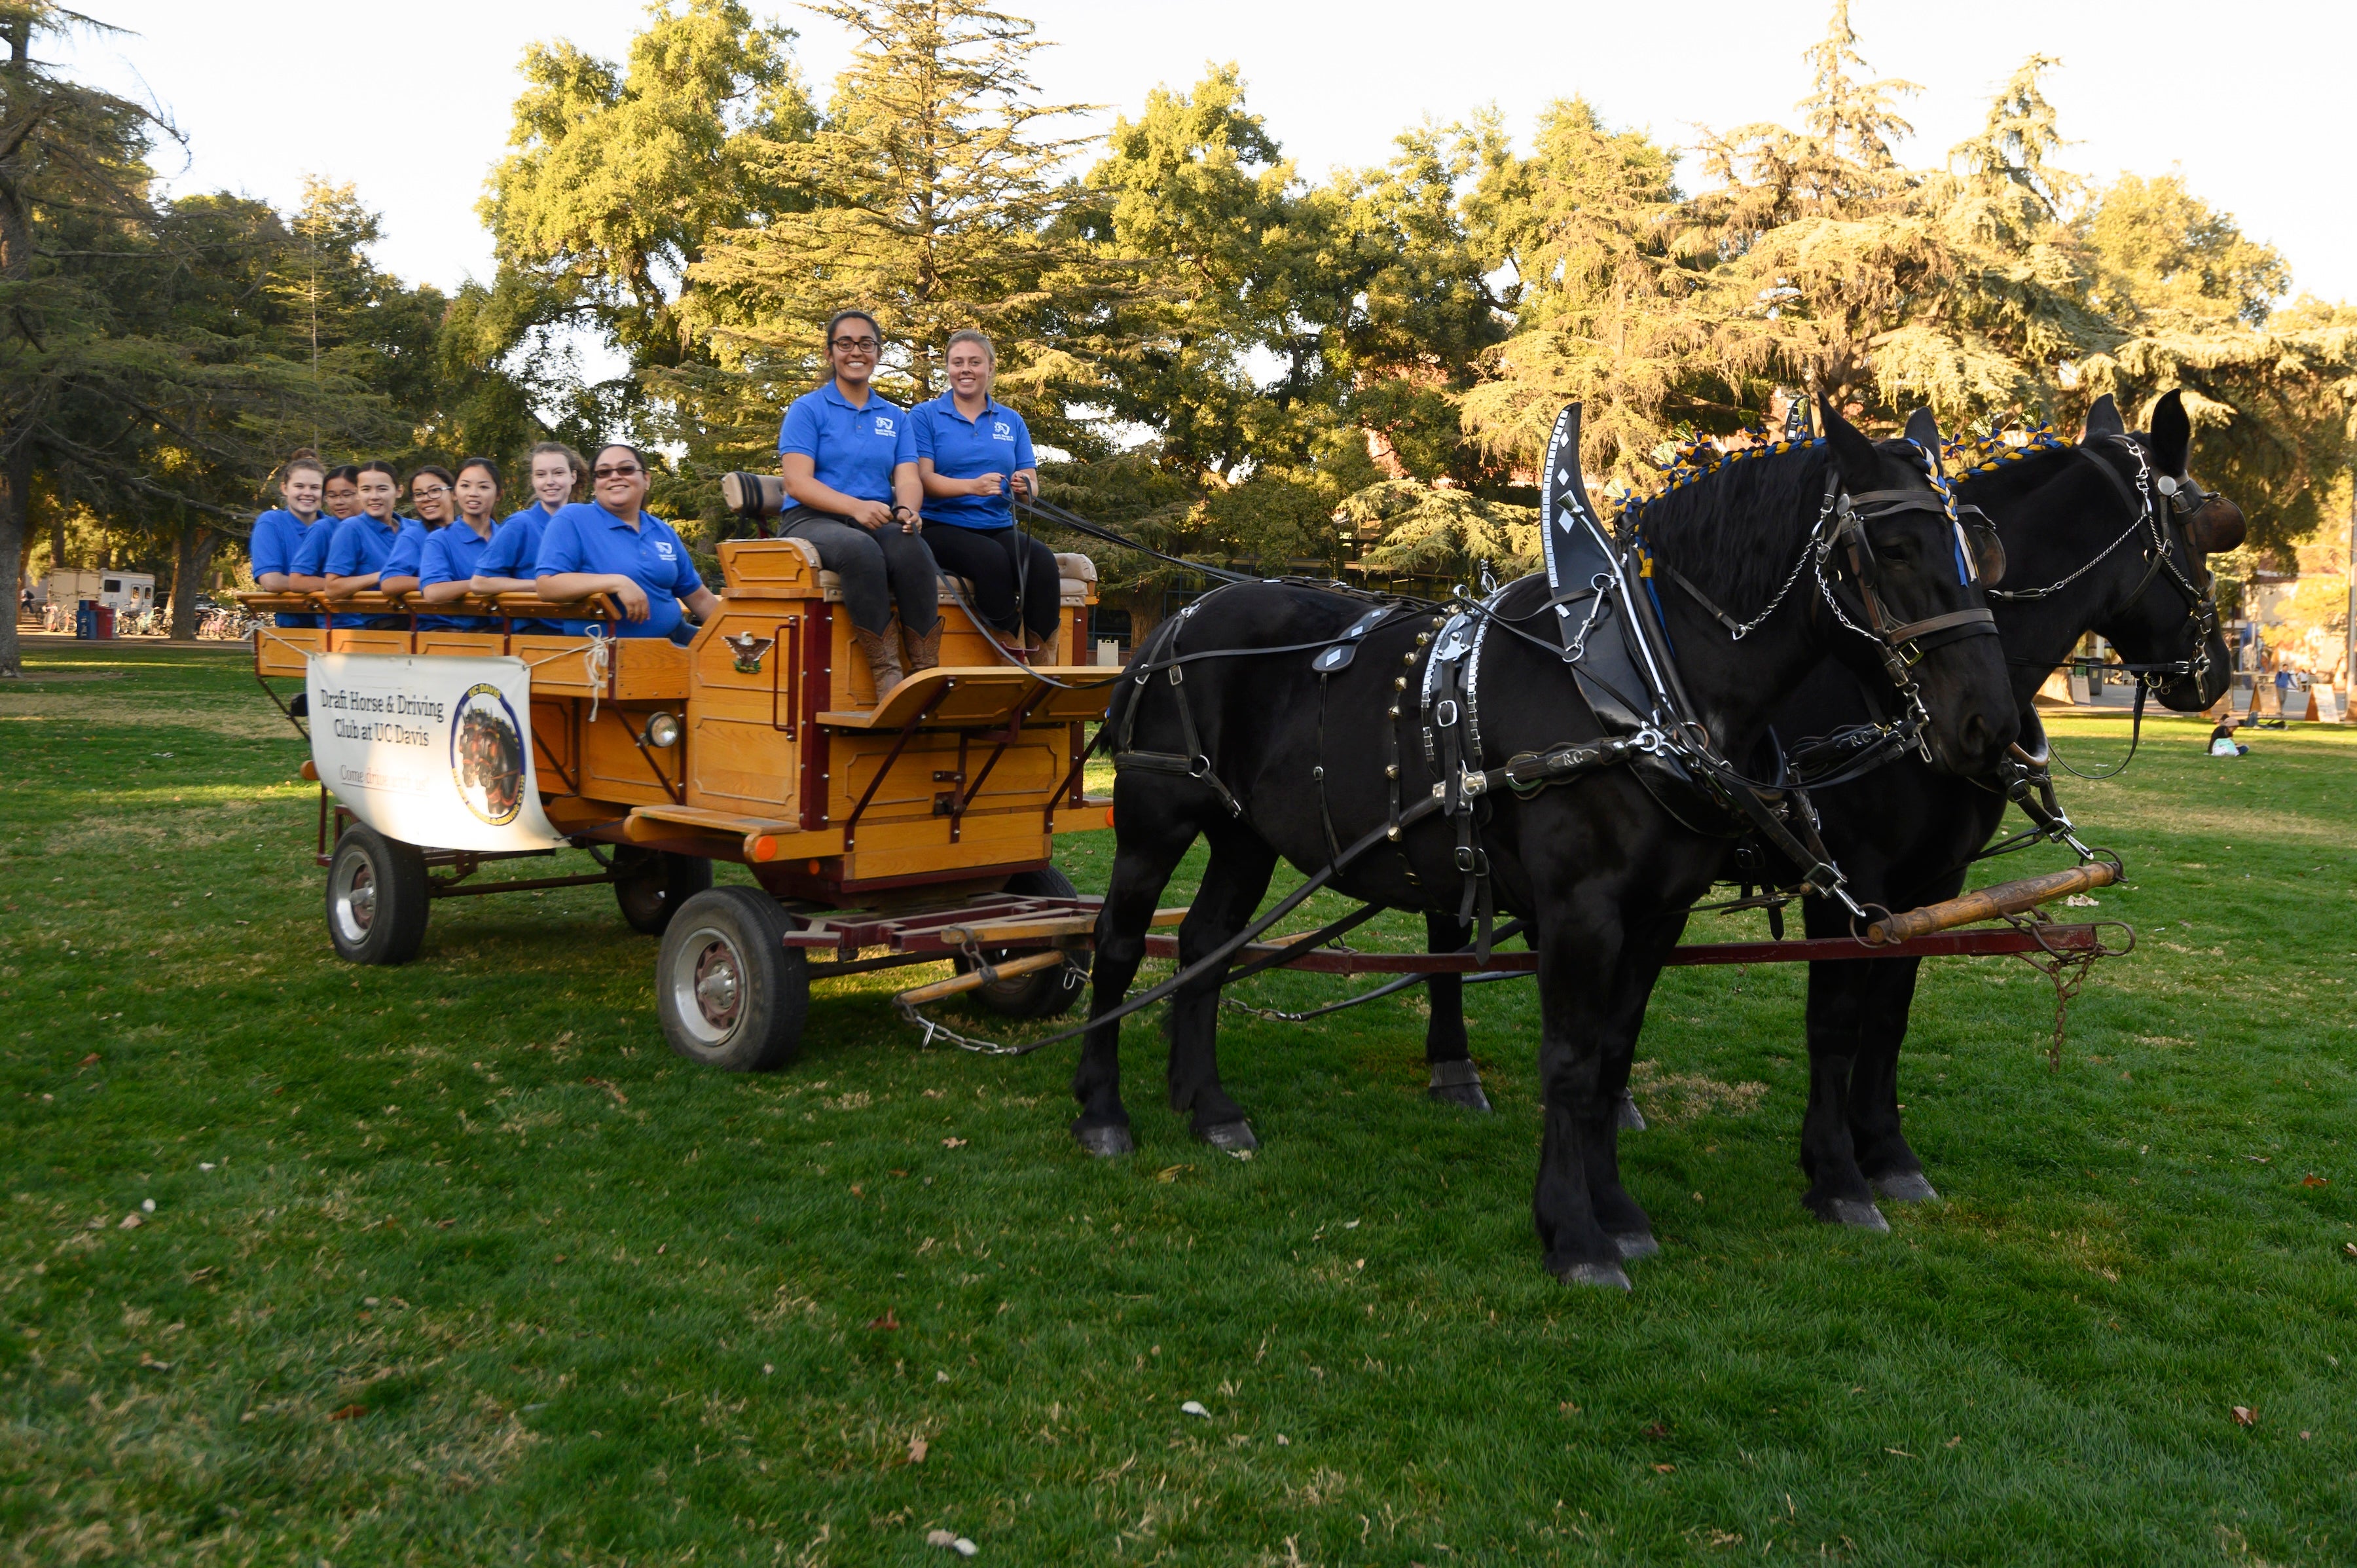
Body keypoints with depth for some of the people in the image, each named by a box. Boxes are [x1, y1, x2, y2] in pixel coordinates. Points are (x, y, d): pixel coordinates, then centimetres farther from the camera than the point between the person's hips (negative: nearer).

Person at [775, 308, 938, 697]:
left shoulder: (895, 417, 19)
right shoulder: (807, 409, 6)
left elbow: (908, 479, 7)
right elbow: (796, 482, -7)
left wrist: (908, 510, -19)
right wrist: (855, 507, -24)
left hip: (880, 522, 3)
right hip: (814, 520, -3)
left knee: (912, 549, -34)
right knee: (861, 549, -39)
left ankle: (927, 673, -34)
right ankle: (885, 672, -36)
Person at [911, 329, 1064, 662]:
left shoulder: (1012, 422, 18)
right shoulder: (925, 415, 7)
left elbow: (1032, 483, 10)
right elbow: (923, 478, -5)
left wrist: (1024, 486, -17)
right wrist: (972, 486, -24)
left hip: (999, 528, 3)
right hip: (942, 526, -3)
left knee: (1042, 560, -30)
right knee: (992, 558, -36)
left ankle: (1044, 668, -30)